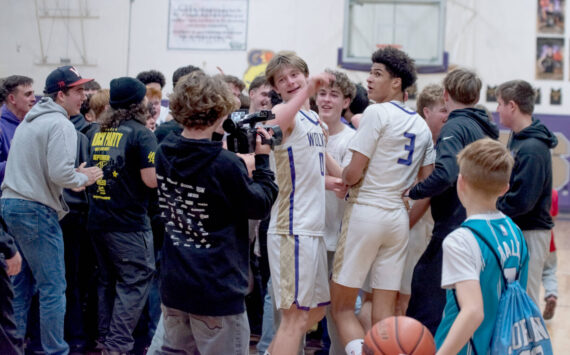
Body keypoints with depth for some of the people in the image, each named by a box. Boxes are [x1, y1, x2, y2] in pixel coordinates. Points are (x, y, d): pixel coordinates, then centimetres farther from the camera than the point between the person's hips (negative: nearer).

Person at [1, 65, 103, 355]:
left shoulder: (29, 121, 18)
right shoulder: (61, 125, -12)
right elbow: (60, 173, -21)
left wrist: (74, 174, 16)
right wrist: (83, 178, -2)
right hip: (35, 211, -10)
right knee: (53, 286, -4)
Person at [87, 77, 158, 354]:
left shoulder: (99, 132, 10)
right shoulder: (141, 134, -11)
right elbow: (151, 180, -17)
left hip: (97, 218, 8)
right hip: (128, 222, -7)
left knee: (108, 280, 17)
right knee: (135, 282, -2)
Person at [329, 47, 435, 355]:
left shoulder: (377, 113, -9)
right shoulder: (422, 126, 13)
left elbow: (354, 174, -12)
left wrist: (338, 177, 8)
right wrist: (410, 221, 17)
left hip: (365, 212, -7)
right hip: (398, 219, 7)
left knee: (342, 306, 0)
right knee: (385, 312, 8)